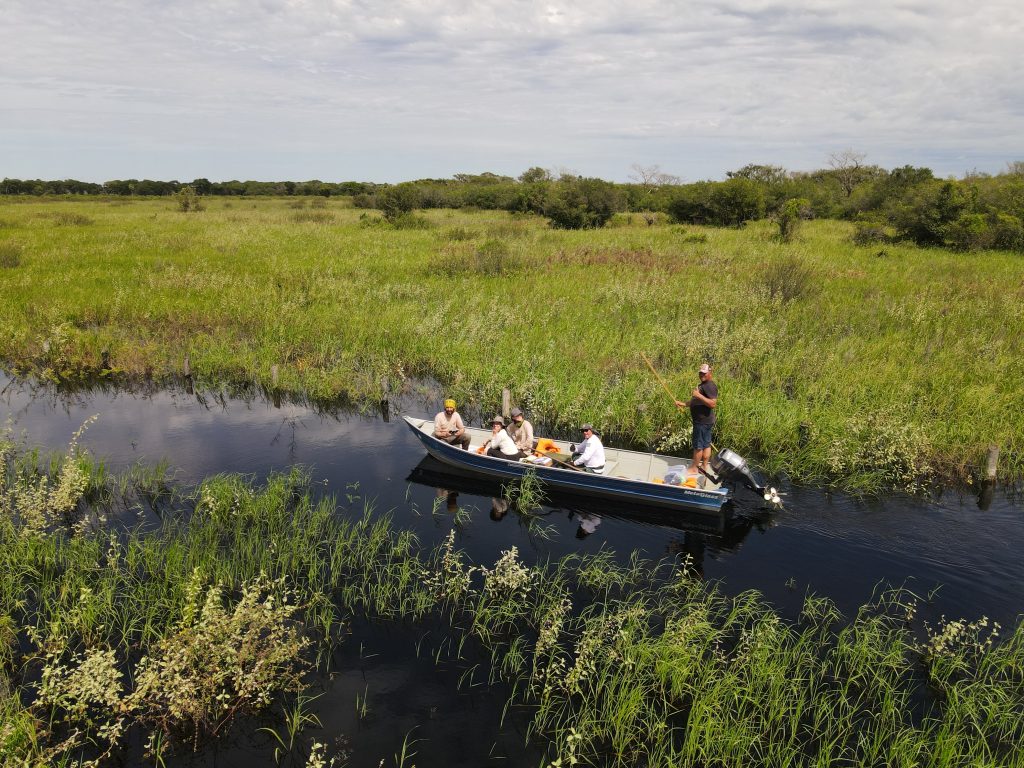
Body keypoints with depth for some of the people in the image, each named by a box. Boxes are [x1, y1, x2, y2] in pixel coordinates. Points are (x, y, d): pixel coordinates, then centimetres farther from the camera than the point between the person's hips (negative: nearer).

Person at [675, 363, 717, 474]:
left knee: (698, 445, -1)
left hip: (703, 421, -10)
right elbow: (696, 402, 26)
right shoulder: (702, 385, 17)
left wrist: (699, 395, -29)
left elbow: (713, 404, -27)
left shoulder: (710, 386, -17)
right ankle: (705, 466, 23)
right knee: (706, 444, 15)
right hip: (705, 420, 10)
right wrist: (684, 404, 13)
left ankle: (694, 468, 7)